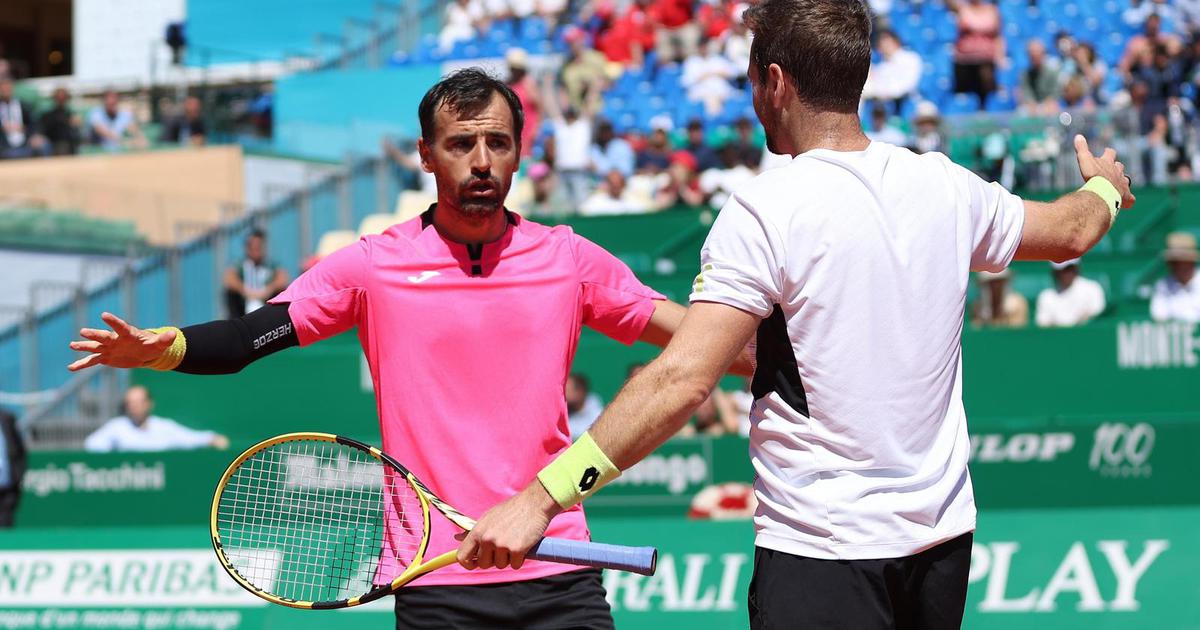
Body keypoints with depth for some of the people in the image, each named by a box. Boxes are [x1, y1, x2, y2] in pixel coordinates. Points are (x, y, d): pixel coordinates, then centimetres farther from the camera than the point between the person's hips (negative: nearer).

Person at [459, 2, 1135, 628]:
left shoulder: (765, 211, -15)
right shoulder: (948, 188, 3)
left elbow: (682, 380, -24)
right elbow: (1070, 231, 23)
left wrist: (543, 497, -25)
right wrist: (1103, 188, 47)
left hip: (820, 555, -6)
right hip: (943, 537, 7)